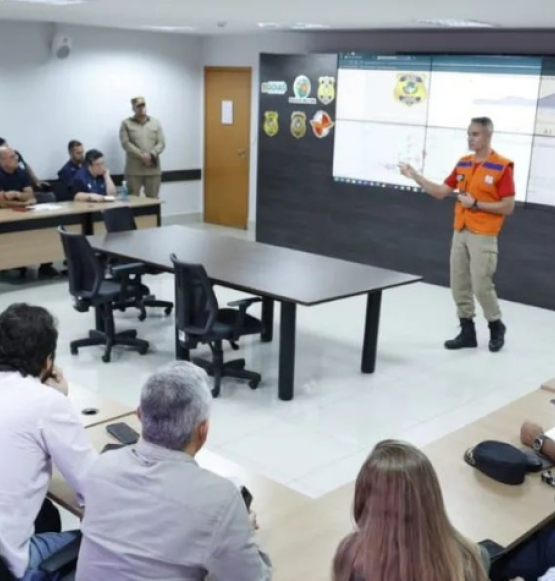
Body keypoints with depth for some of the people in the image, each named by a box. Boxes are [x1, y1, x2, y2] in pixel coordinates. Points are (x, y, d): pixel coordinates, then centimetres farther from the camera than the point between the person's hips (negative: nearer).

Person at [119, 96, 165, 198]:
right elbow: (126, 143, -5)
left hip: (153, 169, 2)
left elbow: (161, 143, 5)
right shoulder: (126, 124, 6)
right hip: (134, 170, -2)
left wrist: (151, 155, -14)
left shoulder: (156, 123, 14)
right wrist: (141, 156, -17)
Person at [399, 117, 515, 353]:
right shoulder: (463, 163, 10)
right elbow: (440, 192, 11)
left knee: (481, 286, -4)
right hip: (460, 233, 6)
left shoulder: (502, 167, -10)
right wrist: (415, 175, 3)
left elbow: (508, 207, -11)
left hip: (483, 236, -6)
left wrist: (476, 204, -16)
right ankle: (467, 332, 18)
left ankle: (496, 327, 19)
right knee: (459, 286, 7)